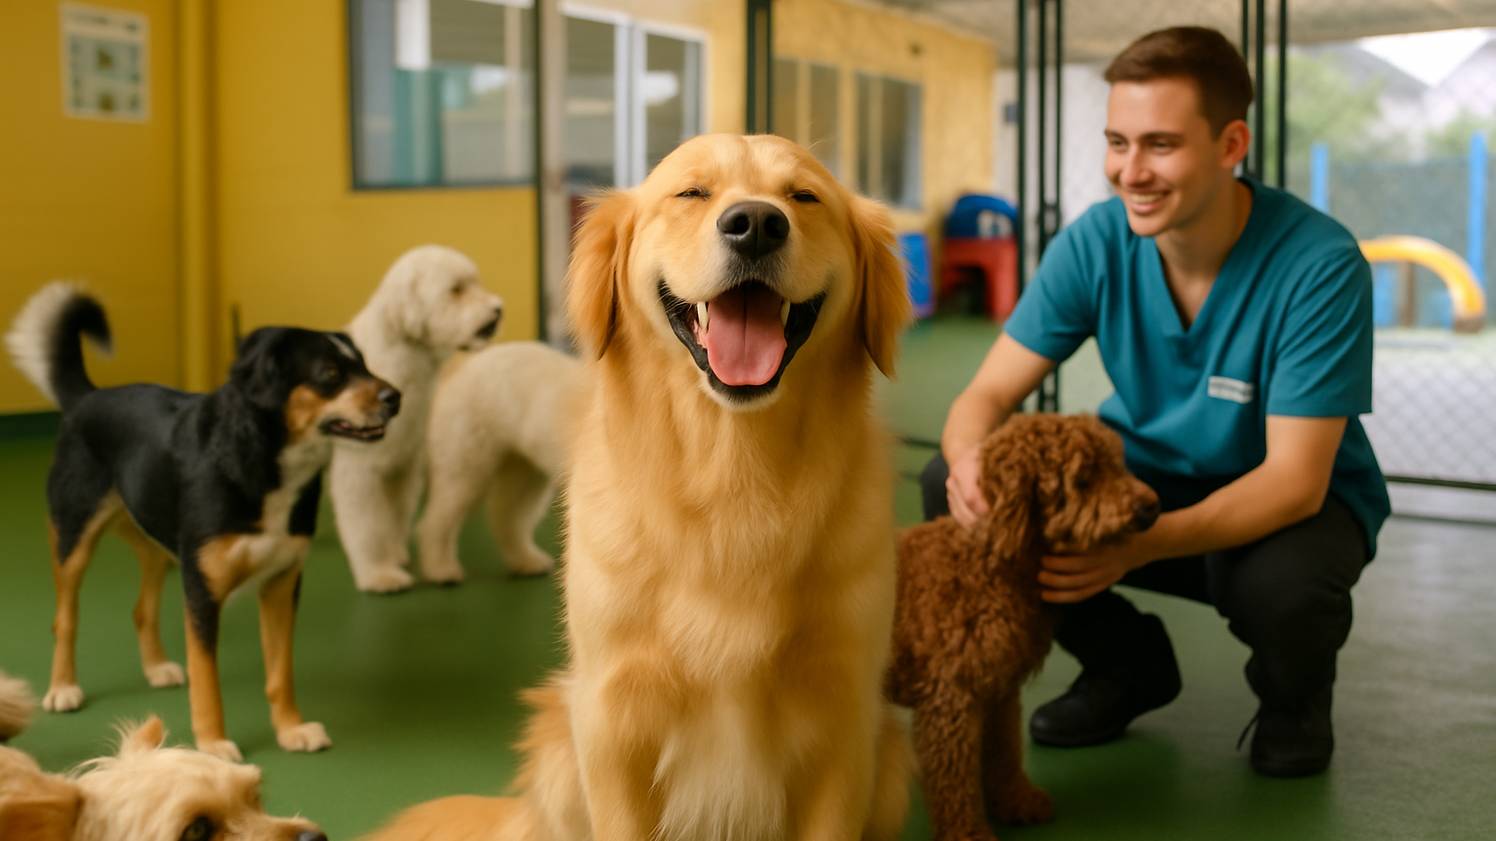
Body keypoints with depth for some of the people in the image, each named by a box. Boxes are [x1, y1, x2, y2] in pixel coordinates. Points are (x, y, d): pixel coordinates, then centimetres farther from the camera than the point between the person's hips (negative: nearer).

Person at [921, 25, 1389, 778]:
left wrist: (1143, 542, -45)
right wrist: (970, 461, -38)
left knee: (1280, 583, -40)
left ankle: (1295, 695, 3)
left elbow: (1295, 479, -28)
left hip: (1288, 502, -3)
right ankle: (1127, 664, 8)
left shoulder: (1320, 263, -25)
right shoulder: (1096, 241, -14)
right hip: (1146, 474, 4)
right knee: (946, 487, -17)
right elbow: (990, 393, -12)